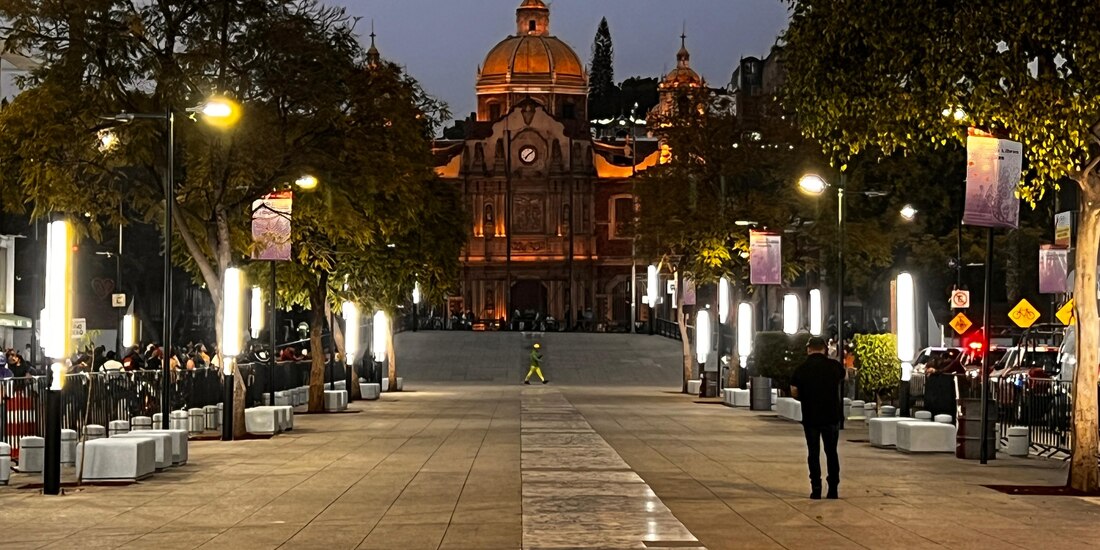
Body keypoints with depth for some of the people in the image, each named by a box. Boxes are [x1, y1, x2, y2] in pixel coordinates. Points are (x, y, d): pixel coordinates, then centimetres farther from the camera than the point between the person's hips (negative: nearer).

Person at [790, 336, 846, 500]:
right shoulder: (834, 365, -4)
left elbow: (794, 392, -3)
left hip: (810, 417, -1)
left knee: (813, 452, 8)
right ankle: (833, 489, 9)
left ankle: (816, 489, 4)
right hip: (832, 417, 1)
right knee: (831, 452, 10)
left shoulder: (801, 369, -8)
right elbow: (843, 377, 17)